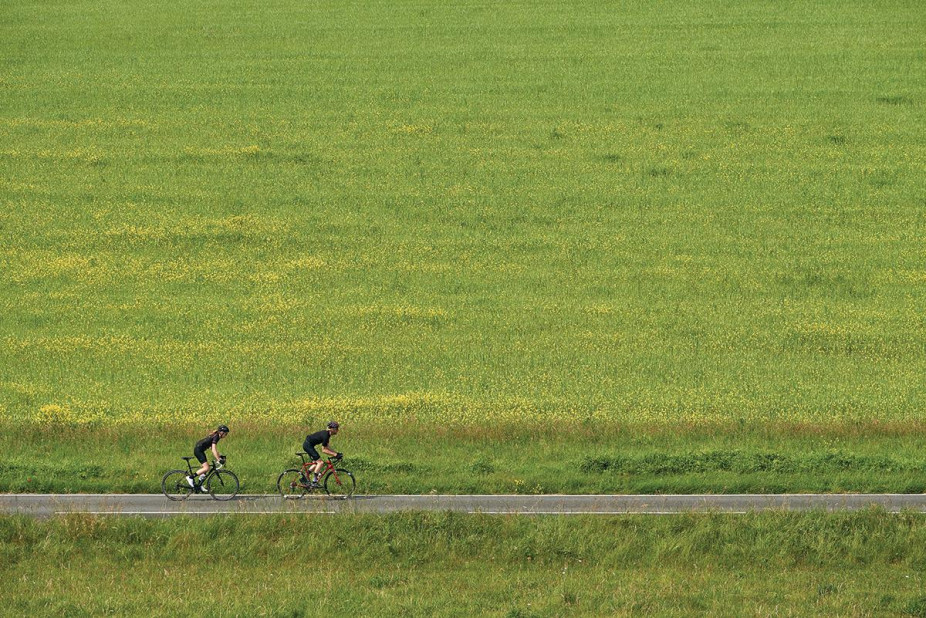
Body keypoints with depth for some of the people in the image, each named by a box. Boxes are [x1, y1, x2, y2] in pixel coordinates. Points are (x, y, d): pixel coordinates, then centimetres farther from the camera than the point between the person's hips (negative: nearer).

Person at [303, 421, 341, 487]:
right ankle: (314, 482, -15)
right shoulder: (325, 435, -20)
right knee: (320, 462, -13)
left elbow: (326, 448, 16)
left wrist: (336, 453, 7)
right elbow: (324, 450, -20)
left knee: (316, 463, 14)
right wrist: (335, 454, -20)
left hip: (307, 445, 10)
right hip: (308, 445, -10)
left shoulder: (327, 434, 9)